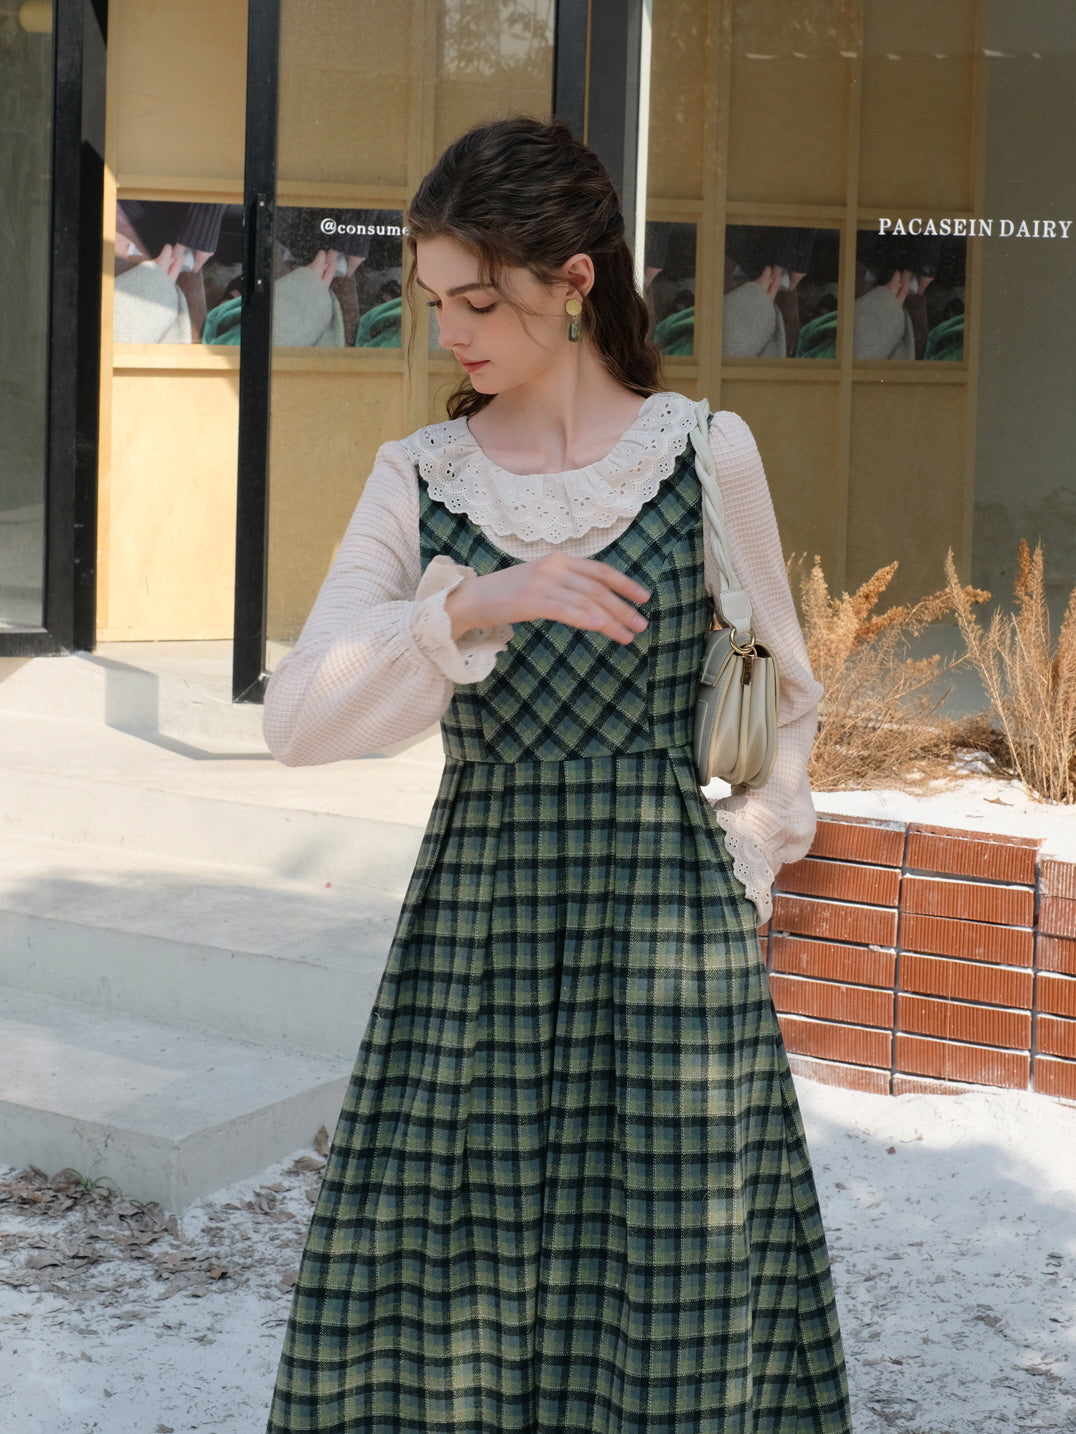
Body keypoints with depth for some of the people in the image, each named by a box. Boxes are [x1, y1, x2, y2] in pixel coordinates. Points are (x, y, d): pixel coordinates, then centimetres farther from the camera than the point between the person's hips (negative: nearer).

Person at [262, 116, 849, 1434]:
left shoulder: (706, 456, 0)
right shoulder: (417, 482, 5)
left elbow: (780, 698, 12)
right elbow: (298, 717, -7)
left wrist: (735, 870, 3)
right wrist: (463, 608, -19)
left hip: (668, 935, -2)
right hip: (471, 929, 2)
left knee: (679, 1306, 1)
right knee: (445, 1319, 3)